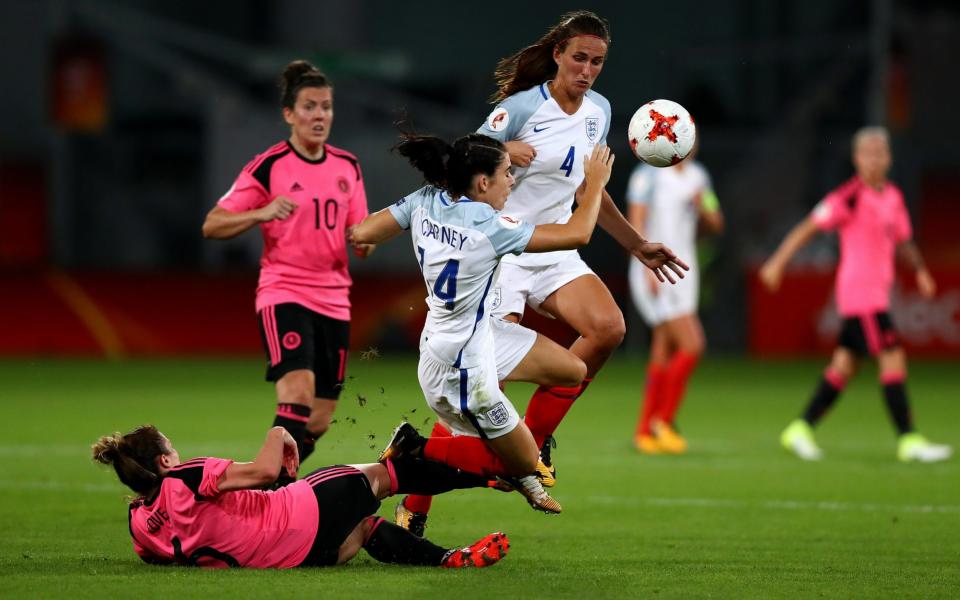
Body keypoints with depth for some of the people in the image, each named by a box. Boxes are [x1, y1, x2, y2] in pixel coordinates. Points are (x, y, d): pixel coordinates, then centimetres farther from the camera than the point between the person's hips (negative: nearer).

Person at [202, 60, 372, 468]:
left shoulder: (347, 167, 10)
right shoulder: (268, 167, -6)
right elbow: (212, 226, -8)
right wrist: (262, 213, -24)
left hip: (333, 300, 6)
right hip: (283, 293, -6)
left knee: (317, 424, 6)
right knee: (297, 396, -26)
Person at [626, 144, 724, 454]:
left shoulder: (698, 177, 12)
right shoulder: (648, 175, -9)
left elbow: (715, 226, 16)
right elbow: (635, 225, -13)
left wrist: (704, 208, -6)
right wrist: (650, 268, -22)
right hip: (654, 274, -7)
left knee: (663, 356, 7)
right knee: (692, 345, -15)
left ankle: (644, 432, 13)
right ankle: (664, 420, -3)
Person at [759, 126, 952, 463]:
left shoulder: (893, 197, 12)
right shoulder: (850, 197, -12)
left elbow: (902, 240, 24)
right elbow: (808, 228, -10)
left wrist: (919, 269, 9)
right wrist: (778, 262, -13)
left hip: (877, 292, 8)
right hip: (858, 290, -8)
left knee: (844, 366, 11)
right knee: (893, 359, -12)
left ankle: (801, 429, 18)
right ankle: (908, 440, -11)